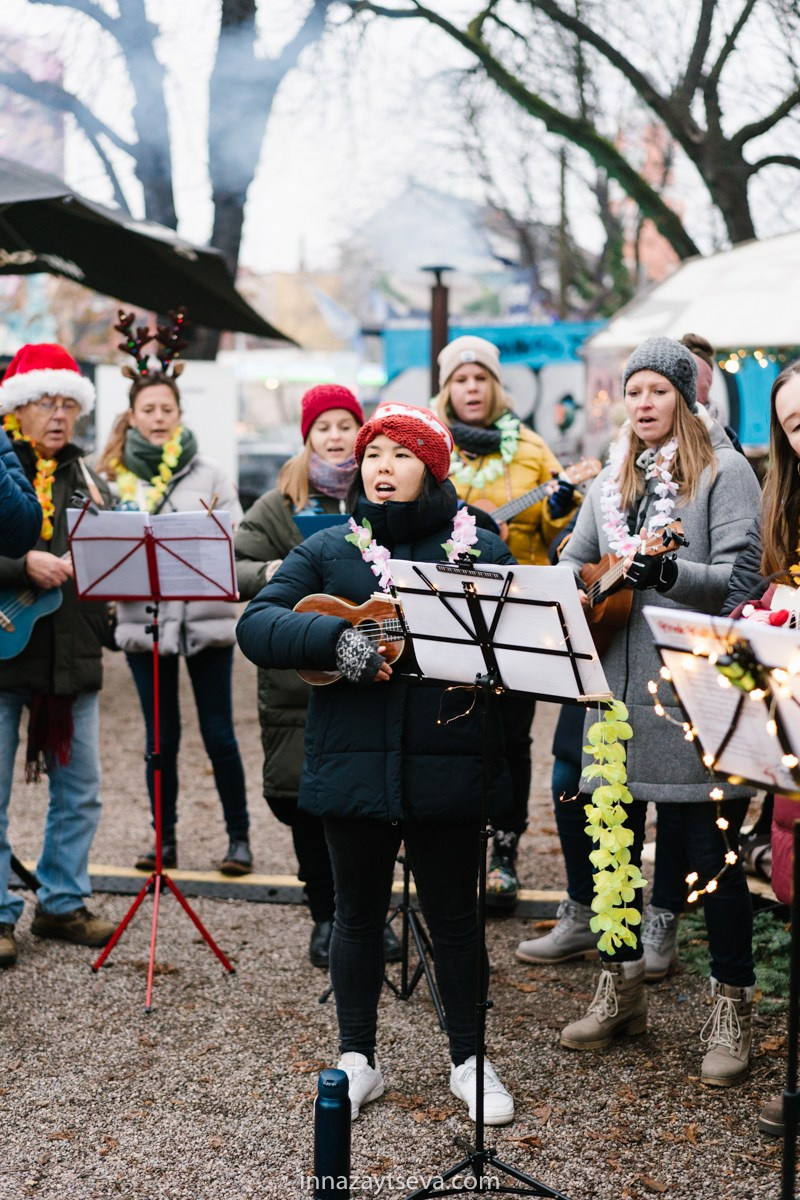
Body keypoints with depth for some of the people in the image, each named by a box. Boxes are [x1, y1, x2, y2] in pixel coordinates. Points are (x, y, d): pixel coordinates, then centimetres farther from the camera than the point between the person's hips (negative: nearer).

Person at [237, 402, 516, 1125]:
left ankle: (469, 1060, 26)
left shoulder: (481, 550, 4)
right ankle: (358, 1058, 27)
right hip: (353, 763, 1)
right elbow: (256, 625, -5)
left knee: (454, 916, 10)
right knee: (359, 915, 12)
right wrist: (335, 639, -21)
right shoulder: (328, 550, 6)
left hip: (449, 767, -1)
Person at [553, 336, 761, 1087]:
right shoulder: (610, 484, 17)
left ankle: (732, 1004, 11)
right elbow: (573, 564, 17)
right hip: (616, 687, 6)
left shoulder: (723, 472, -2)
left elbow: (740, 577, -12)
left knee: (709, 846, -2)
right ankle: (621, 988, 27)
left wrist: (667, 573, -29)